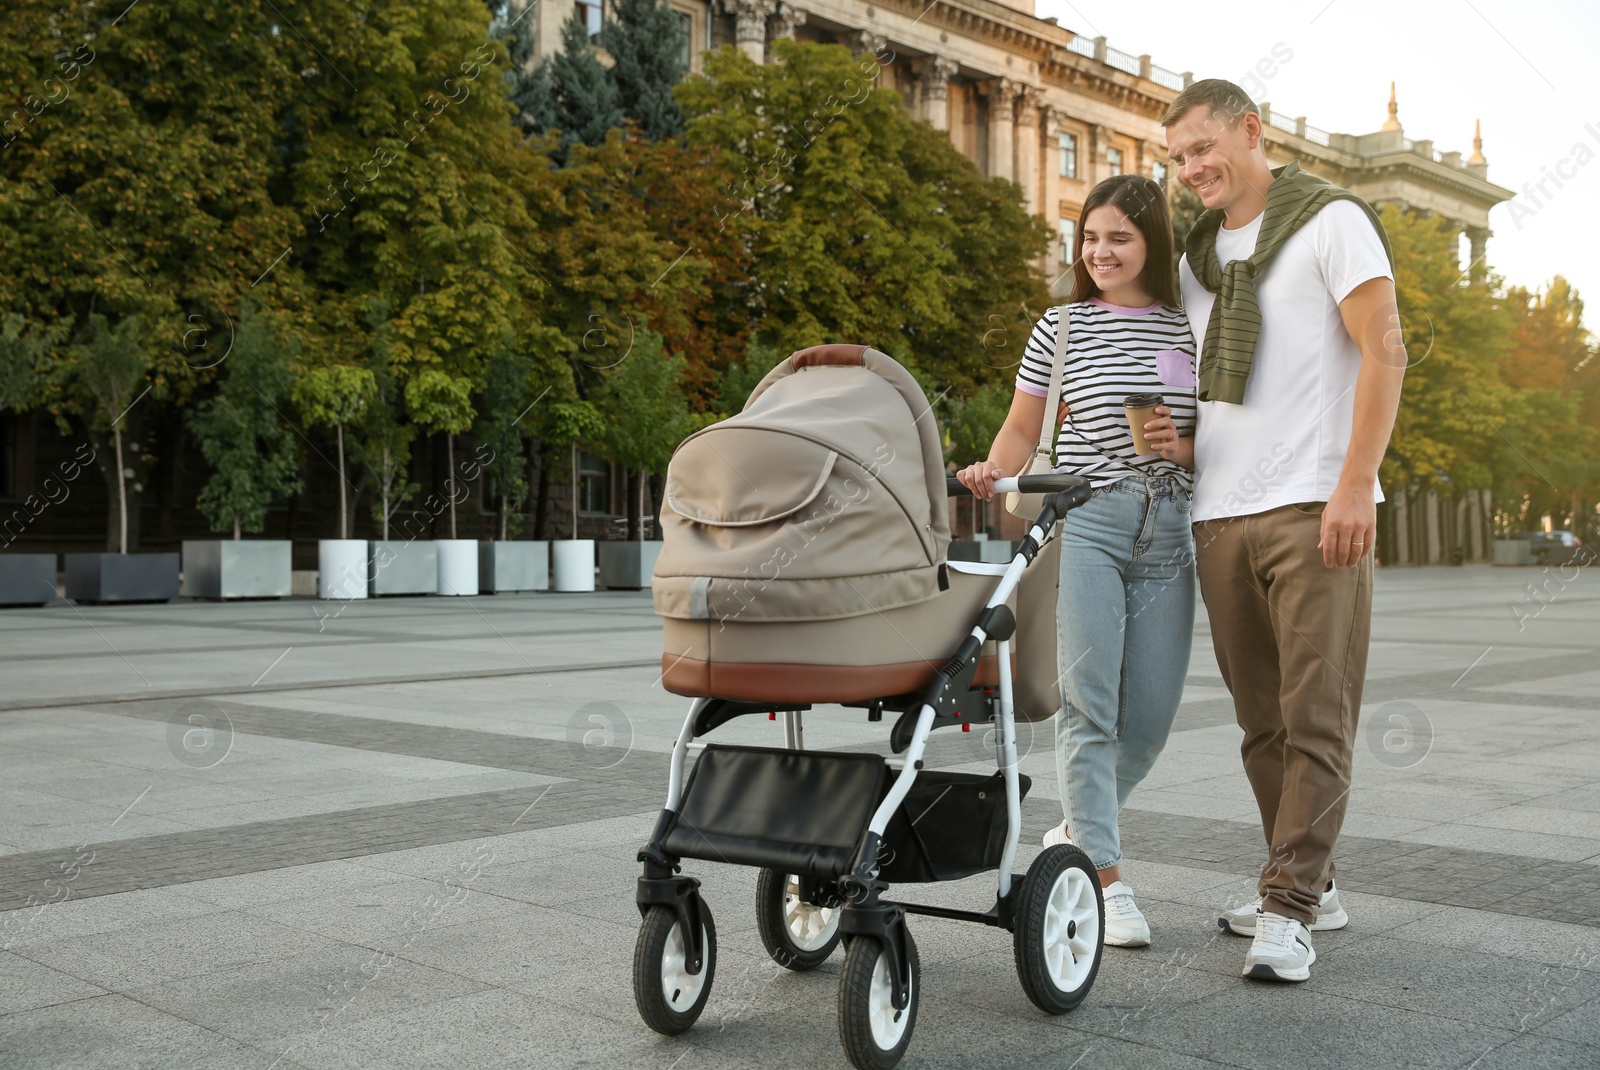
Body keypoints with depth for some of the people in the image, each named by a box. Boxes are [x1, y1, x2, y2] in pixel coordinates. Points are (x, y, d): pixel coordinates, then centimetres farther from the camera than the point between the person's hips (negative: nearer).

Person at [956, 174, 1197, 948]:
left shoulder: (1190, 330, 10)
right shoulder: (1061, 328, 7)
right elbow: (1022, 429, 11)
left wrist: (1182, 448, -7)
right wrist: (992, 471, -9)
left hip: (1166, 531, 2)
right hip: (1083, 521, -2)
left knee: (1151, 714, 3)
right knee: (1088, 701, -10)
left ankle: (1077, 831, 28)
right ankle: (1105, 877, -3)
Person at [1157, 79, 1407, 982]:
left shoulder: (1330, 220, 2)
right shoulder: (1194, 255, 20)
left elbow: (1384, 351, -7)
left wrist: (1356, 485, -16)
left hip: (1316, 508, -6)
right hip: (1220, 512, 6)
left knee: (1317, 714, -6)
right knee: (1262, 719, 9)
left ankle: (1289, 908, -3)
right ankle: (1311, 884, 20)